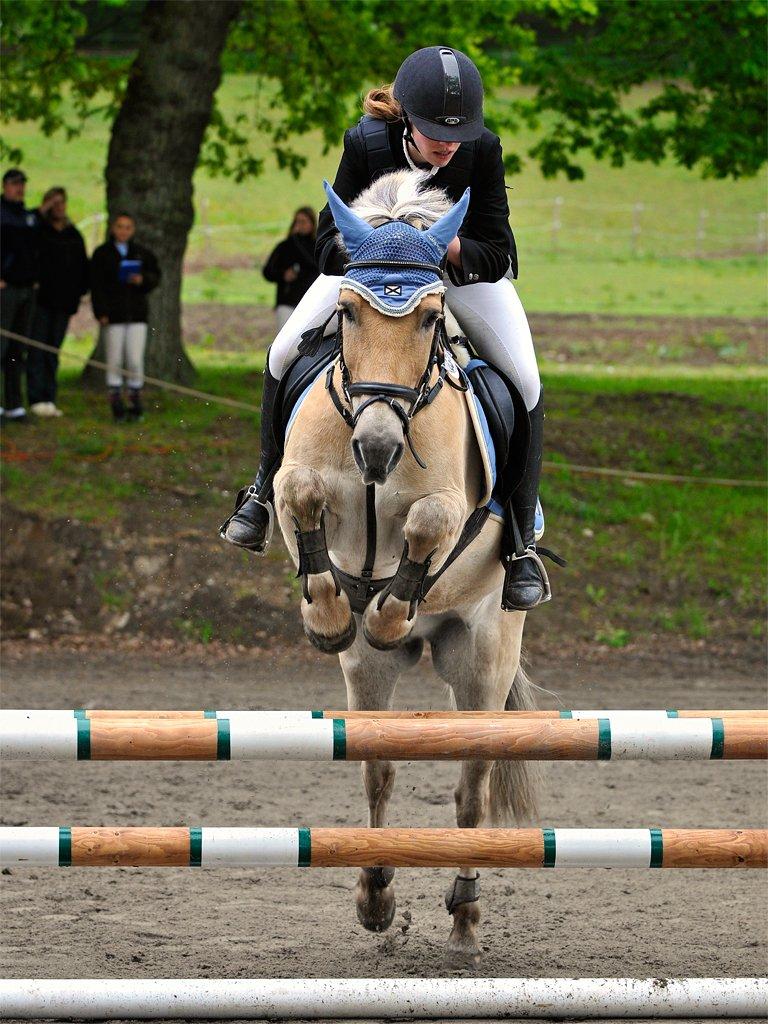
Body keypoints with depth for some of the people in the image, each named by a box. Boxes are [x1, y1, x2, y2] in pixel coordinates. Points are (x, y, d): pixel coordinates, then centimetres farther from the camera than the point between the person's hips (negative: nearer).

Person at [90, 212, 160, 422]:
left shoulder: (142, 253, 10)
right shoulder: (102, 254, 3)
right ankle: (116, 404, 4)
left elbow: (155, 277, 13)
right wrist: (101, 312, -10)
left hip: (137, 313, 2)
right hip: (113, 314, -1)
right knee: (115, 361, 0)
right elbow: (96, 285, -1)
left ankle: (136, 402, 6)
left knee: (135, 361, -3)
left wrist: (143, 280, -10)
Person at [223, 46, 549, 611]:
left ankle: (522, 541, -8)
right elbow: (330, 242, -20)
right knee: (283, 355, -11)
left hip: (466, 269, -1)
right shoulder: (366, 144, -30)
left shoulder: (483, 150, -30)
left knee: (525, 381, -20)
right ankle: (268, 486, 15)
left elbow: (497, 253, -27)